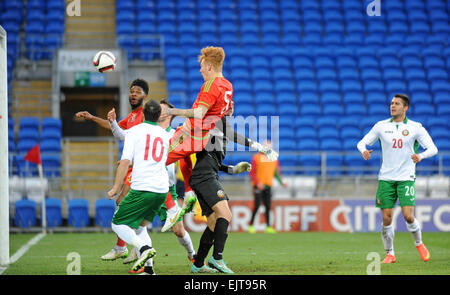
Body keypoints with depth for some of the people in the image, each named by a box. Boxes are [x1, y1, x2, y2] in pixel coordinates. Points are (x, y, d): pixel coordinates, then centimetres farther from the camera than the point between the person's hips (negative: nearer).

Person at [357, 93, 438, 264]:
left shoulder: (415, 128, 0)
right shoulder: (381, 126, 5)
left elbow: (433, 148, -1)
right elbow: (363, 142, 10)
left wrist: (421, 155, -23)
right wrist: (363, 150, -14)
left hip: (406, 178, -2)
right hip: (386, 178, 2)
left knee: (408, 216, -13)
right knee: (386, 218, -3)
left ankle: (419, 243, 15)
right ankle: (389, 254, 13)